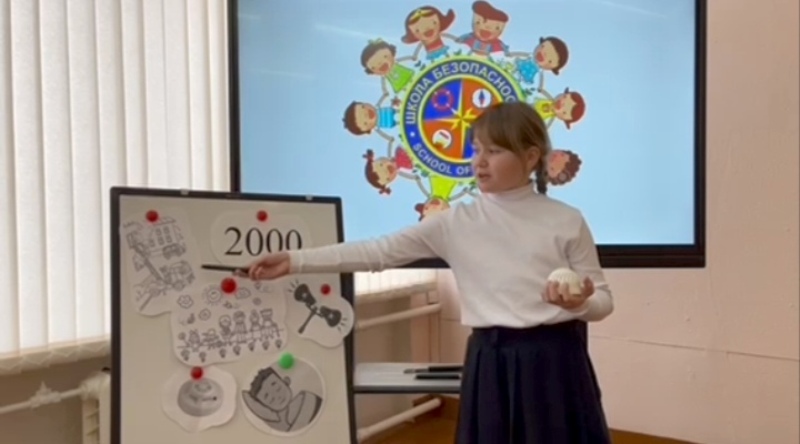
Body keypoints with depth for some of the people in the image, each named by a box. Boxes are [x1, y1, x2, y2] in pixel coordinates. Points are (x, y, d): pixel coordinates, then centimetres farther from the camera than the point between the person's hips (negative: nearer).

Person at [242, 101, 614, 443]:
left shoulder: (566, 221, -2)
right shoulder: (456, 223, 0)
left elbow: (603, 301, 3)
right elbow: (378, 252, -4)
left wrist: (579, 303, -21)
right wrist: (295, 261, -10)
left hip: (554, 358, -1)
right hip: (492, 363, 1)